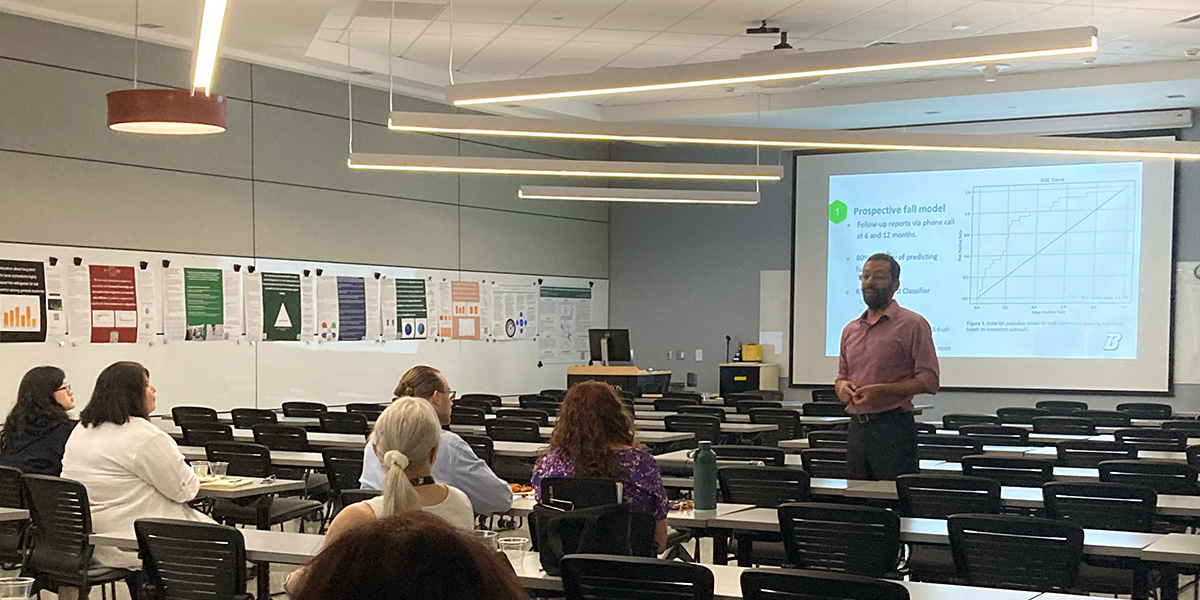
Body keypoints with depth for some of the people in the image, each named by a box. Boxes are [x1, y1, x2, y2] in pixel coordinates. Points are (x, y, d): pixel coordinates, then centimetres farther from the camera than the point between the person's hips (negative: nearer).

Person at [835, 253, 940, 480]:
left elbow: (928, 380, -10)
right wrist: (842, 386, 0)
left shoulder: (912, 324, -4)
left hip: (893, 427, -6)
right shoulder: (851, 330, 16)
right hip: (857, 427, 6)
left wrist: (881, 390, -18)